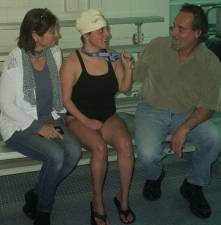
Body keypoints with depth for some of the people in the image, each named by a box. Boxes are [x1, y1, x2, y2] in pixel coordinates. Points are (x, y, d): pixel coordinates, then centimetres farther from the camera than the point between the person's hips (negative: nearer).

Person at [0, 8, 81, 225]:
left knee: (74, 151, -22)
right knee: (56, 155, -29)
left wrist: (55, 119, 0)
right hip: (20, 125, -5)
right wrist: (38, 127, -18)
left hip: (50, 119, 6)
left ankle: (35, 196, 1)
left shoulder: (54, 53, 1)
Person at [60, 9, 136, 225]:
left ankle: (123, 198, -9)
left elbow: (125, 88, 10)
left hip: (108, 116, 3)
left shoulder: (112, 56, 3)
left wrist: (128, 67, -9)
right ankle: (97, 201, -12)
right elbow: (66, 99, -7)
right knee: (100, 147, -33)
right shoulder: (72, 62, -9)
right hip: (79, 118, -3)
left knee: (125, 144, -28)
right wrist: (86, 121, -19)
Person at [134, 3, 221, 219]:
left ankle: (193, 185, 2)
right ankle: (154, 176, 14)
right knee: (148, 154, -28)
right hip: (152, 110, 0)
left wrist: (184, 129, -24)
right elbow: (137, 76, 9)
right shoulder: (156, 46, -7)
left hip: (187, 114, 1)